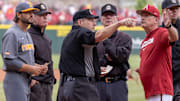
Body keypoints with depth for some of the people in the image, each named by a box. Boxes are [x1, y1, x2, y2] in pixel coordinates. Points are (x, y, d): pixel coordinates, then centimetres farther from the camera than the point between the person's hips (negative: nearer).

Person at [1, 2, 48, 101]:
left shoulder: (27, 34, 19)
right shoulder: (11, 34, -12)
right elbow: (9, 61, -20)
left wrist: (38, 68, 5)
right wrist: (31, 69, -18)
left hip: (26, 81, 10)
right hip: (15, 81, -10)